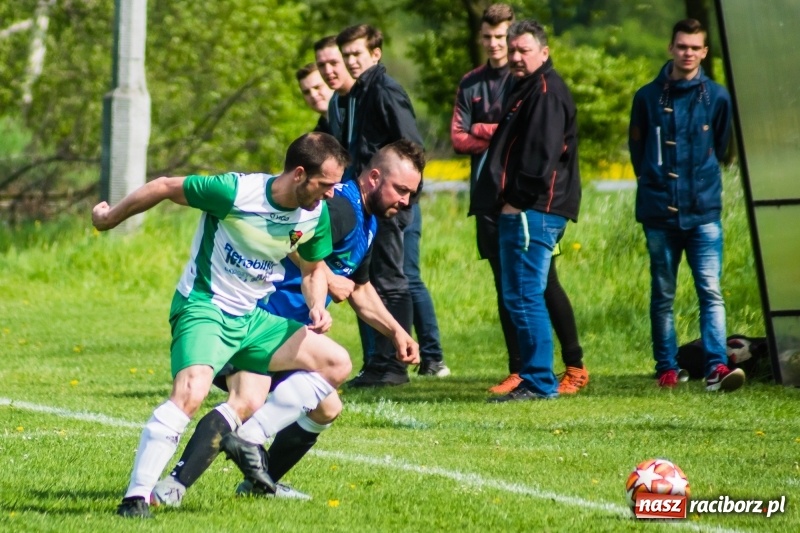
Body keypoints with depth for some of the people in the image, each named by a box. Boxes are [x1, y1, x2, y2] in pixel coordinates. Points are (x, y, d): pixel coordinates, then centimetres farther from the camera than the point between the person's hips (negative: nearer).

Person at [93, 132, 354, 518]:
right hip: (203, 308, -8)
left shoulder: (317, 215, -3)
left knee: (337, 364, 2)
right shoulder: (235, 192, -23)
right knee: (191, 391, -32)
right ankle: (136, 497, -26)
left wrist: (317, 306, -6)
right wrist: (110, 219, 4)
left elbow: (313, 269, 17)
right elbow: (165, 187, -10)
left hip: (250, 318, 8)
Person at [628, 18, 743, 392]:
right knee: (662, 295, 6)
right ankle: (667, 369, 13)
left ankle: (716, 367, -17)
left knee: (711, 291, -10)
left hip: (704, 211, -1)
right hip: (659, 211, 1)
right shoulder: (648, 97, 3)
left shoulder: (717, 98, 4)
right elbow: (637, 150, 13)